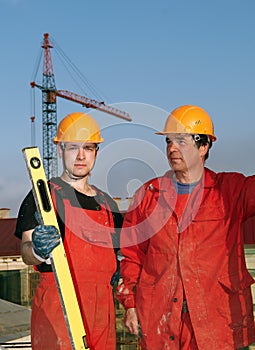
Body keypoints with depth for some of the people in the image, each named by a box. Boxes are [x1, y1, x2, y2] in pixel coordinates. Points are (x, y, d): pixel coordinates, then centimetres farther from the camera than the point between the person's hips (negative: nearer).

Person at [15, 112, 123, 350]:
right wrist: (38, 250, -32)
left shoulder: (106, 202, 17)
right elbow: (26, 254, -10)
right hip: (58, 302, -5)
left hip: (101, 306, 6)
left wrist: (121, 268, 7)